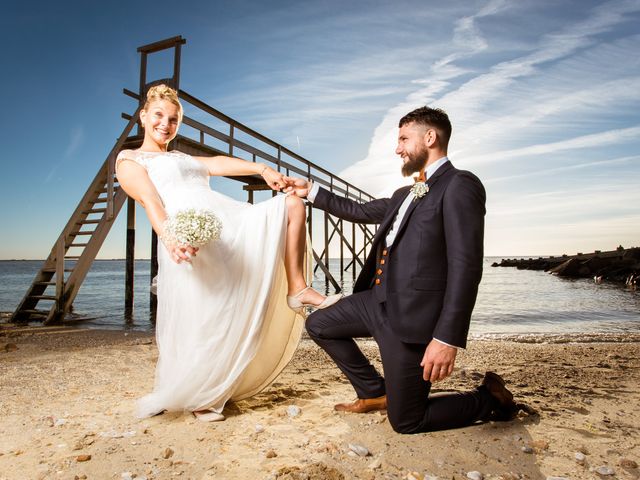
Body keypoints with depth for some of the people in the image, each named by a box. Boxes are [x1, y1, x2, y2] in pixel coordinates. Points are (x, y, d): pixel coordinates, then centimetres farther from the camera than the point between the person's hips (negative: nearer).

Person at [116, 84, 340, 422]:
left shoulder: (182, 158, 33)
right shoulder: (129, 160, 11)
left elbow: (218, 164, 15)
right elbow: (150, 200, -8)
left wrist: (261, 169, -1)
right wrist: (168, 237, -27)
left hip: (234, 224, 7)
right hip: (191, 243, -7)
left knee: (292, 204, 1)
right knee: (203, 326, -4)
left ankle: (296, 289, -2)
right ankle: (198, 397, 22)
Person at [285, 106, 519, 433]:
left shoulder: (460, 185, -12)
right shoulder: (405, 195, 16)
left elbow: (466, 267, -20)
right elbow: (361, 211, 29)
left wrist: (448, 338, -24)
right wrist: (311, 191, 27)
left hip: (411, 314, -9)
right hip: (378, 300, 9)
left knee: (406, 421, 1)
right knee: (318, 325, 18)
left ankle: (491, 399, 23)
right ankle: (375, 393, 27)